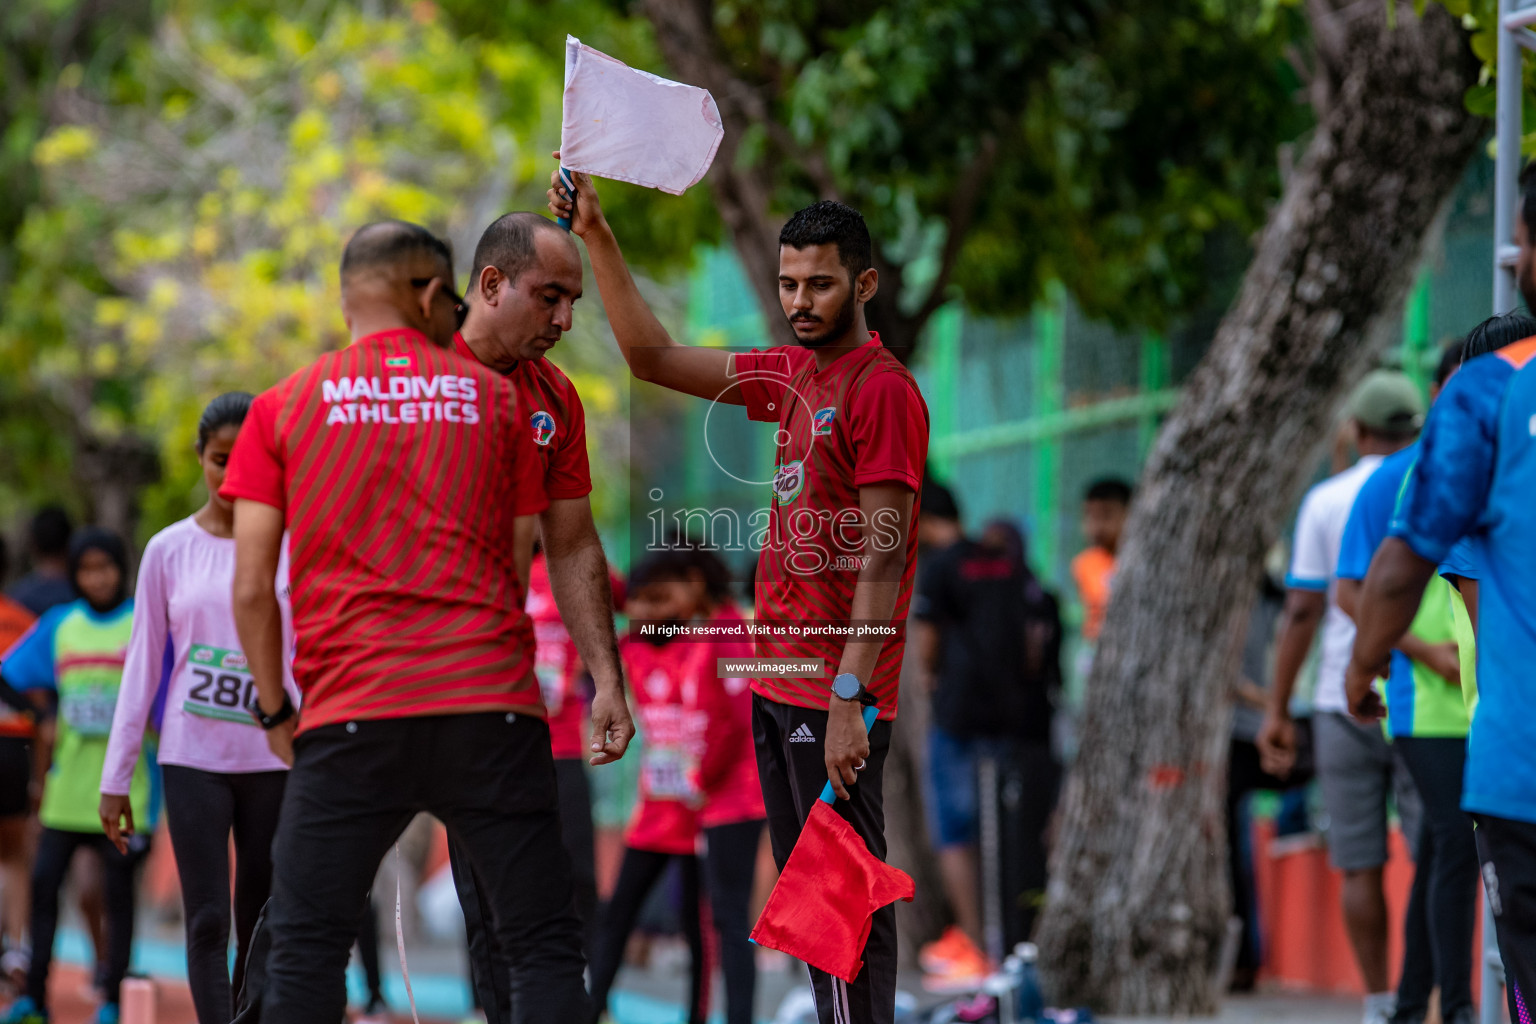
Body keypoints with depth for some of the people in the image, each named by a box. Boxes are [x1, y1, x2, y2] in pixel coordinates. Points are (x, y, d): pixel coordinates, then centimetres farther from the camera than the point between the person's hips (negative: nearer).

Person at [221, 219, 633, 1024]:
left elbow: (250, 590, 4)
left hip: (351, 716, 0)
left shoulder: (281, 409, 7)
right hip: (491, 703, 1)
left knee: (303, 950, 4)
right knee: (545, 944, 3)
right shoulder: (493, 398, 10)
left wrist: (274, 711, 15)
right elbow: (524, 571, 12)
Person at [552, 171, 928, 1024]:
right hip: (777, 678, 9)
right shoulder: (793, 376, 15)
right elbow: (654, 356, 23)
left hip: (834, 690, -9)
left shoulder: (883, 389, -11)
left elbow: (884, 555, -16)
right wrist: (598, 235, 18)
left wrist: (849, 698, -21)